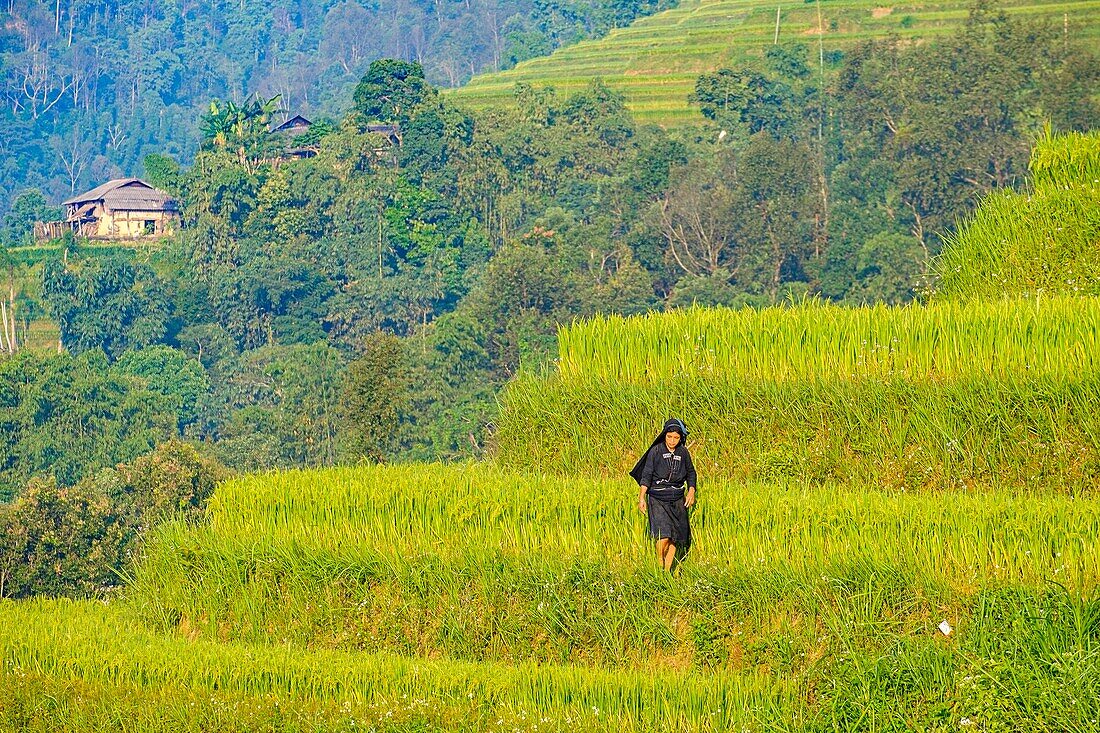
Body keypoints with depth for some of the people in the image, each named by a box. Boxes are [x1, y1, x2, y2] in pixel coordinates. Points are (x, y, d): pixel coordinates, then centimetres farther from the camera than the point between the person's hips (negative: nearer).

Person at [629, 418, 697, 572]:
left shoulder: (683, 453, 5)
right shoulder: (656, 451, -6)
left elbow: (691, 473, 19)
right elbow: (646, 475, -5)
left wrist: (691, 492, 5)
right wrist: (641, 498, -10)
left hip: (677, 500, 4)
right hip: (658, 499, -4)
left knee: (676, 537, 3)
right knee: (663, 536, -17)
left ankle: (668, 569, 13)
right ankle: (660, 564, 3)